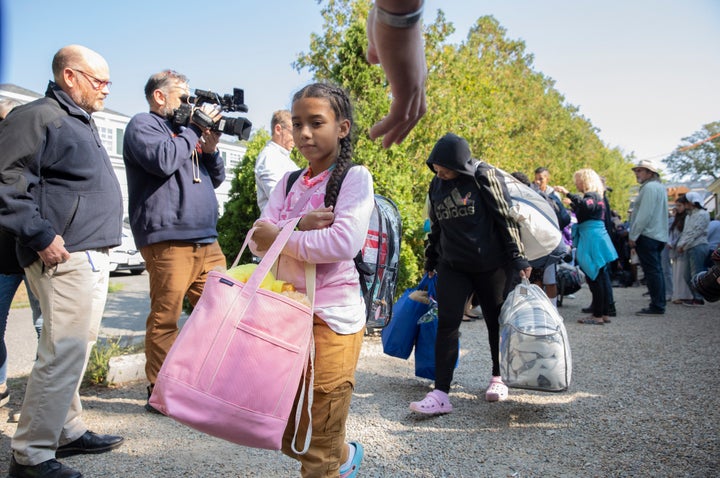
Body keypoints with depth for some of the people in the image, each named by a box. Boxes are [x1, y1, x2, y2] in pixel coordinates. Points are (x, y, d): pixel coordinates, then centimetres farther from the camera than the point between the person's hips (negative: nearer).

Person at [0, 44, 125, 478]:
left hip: (93, 255, 10)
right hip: (66, 257, -10)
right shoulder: (39, 117, -10)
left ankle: (69, 431, 29)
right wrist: (41, 236, -21)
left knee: (75, 350, 16)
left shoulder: (81, 122, 21)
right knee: (64, 353, -8)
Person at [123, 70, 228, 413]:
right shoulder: (143, 125, 3)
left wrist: (210, 148, 7)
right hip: (167, 239, -8)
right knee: (165, 319, -3)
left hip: (206, 239, 8)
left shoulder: (183, 129, 26)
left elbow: (216, 179, 25)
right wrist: (194, 129, -5)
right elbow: (163, 160, -18)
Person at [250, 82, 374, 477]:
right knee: (289, 439, 20)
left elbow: (343, 243, -22)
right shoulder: (288, 185, 11)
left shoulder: (354, 177, -7)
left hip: (331, 318, -7)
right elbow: (258, 241, 1)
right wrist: (299, 227, -17)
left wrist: (279, 236, -13)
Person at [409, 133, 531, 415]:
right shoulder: (436, 185, 6)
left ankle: (498, 378, 31)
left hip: (490, 265, -4)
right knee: (447, 323, -6)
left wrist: (518, 259, -11)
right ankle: (441, 393, -5)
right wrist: (430, 260, 23)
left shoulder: (484, 177, -10)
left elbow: (506, 218, -9)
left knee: (496, 321, 9)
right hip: (452, 266, 4)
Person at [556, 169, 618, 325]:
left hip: (592, 239, -10)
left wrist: (567, 193, -34)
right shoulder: (596, 196, 20)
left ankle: (598, 315, -5)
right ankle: (605, 313, 16)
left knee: (594, 277, -7)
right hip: (599, 238, 10)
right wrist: (572, 204, 42)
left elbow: (586, 205, -35)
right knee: (602, 276, 11)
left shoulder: (591, 195, -10)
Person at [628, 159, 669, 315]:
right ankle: (659, 303, 16)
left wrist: (633, 235, -15)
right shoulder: (660, 187, 19)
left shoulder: (649, 187, -12)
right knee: (657, 270, 12)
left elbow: (644, 215, -19)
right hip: (658, 236, 10)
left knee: (652, 271, -8)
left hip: (647, 236, -10)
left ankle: (657, 306, -6)